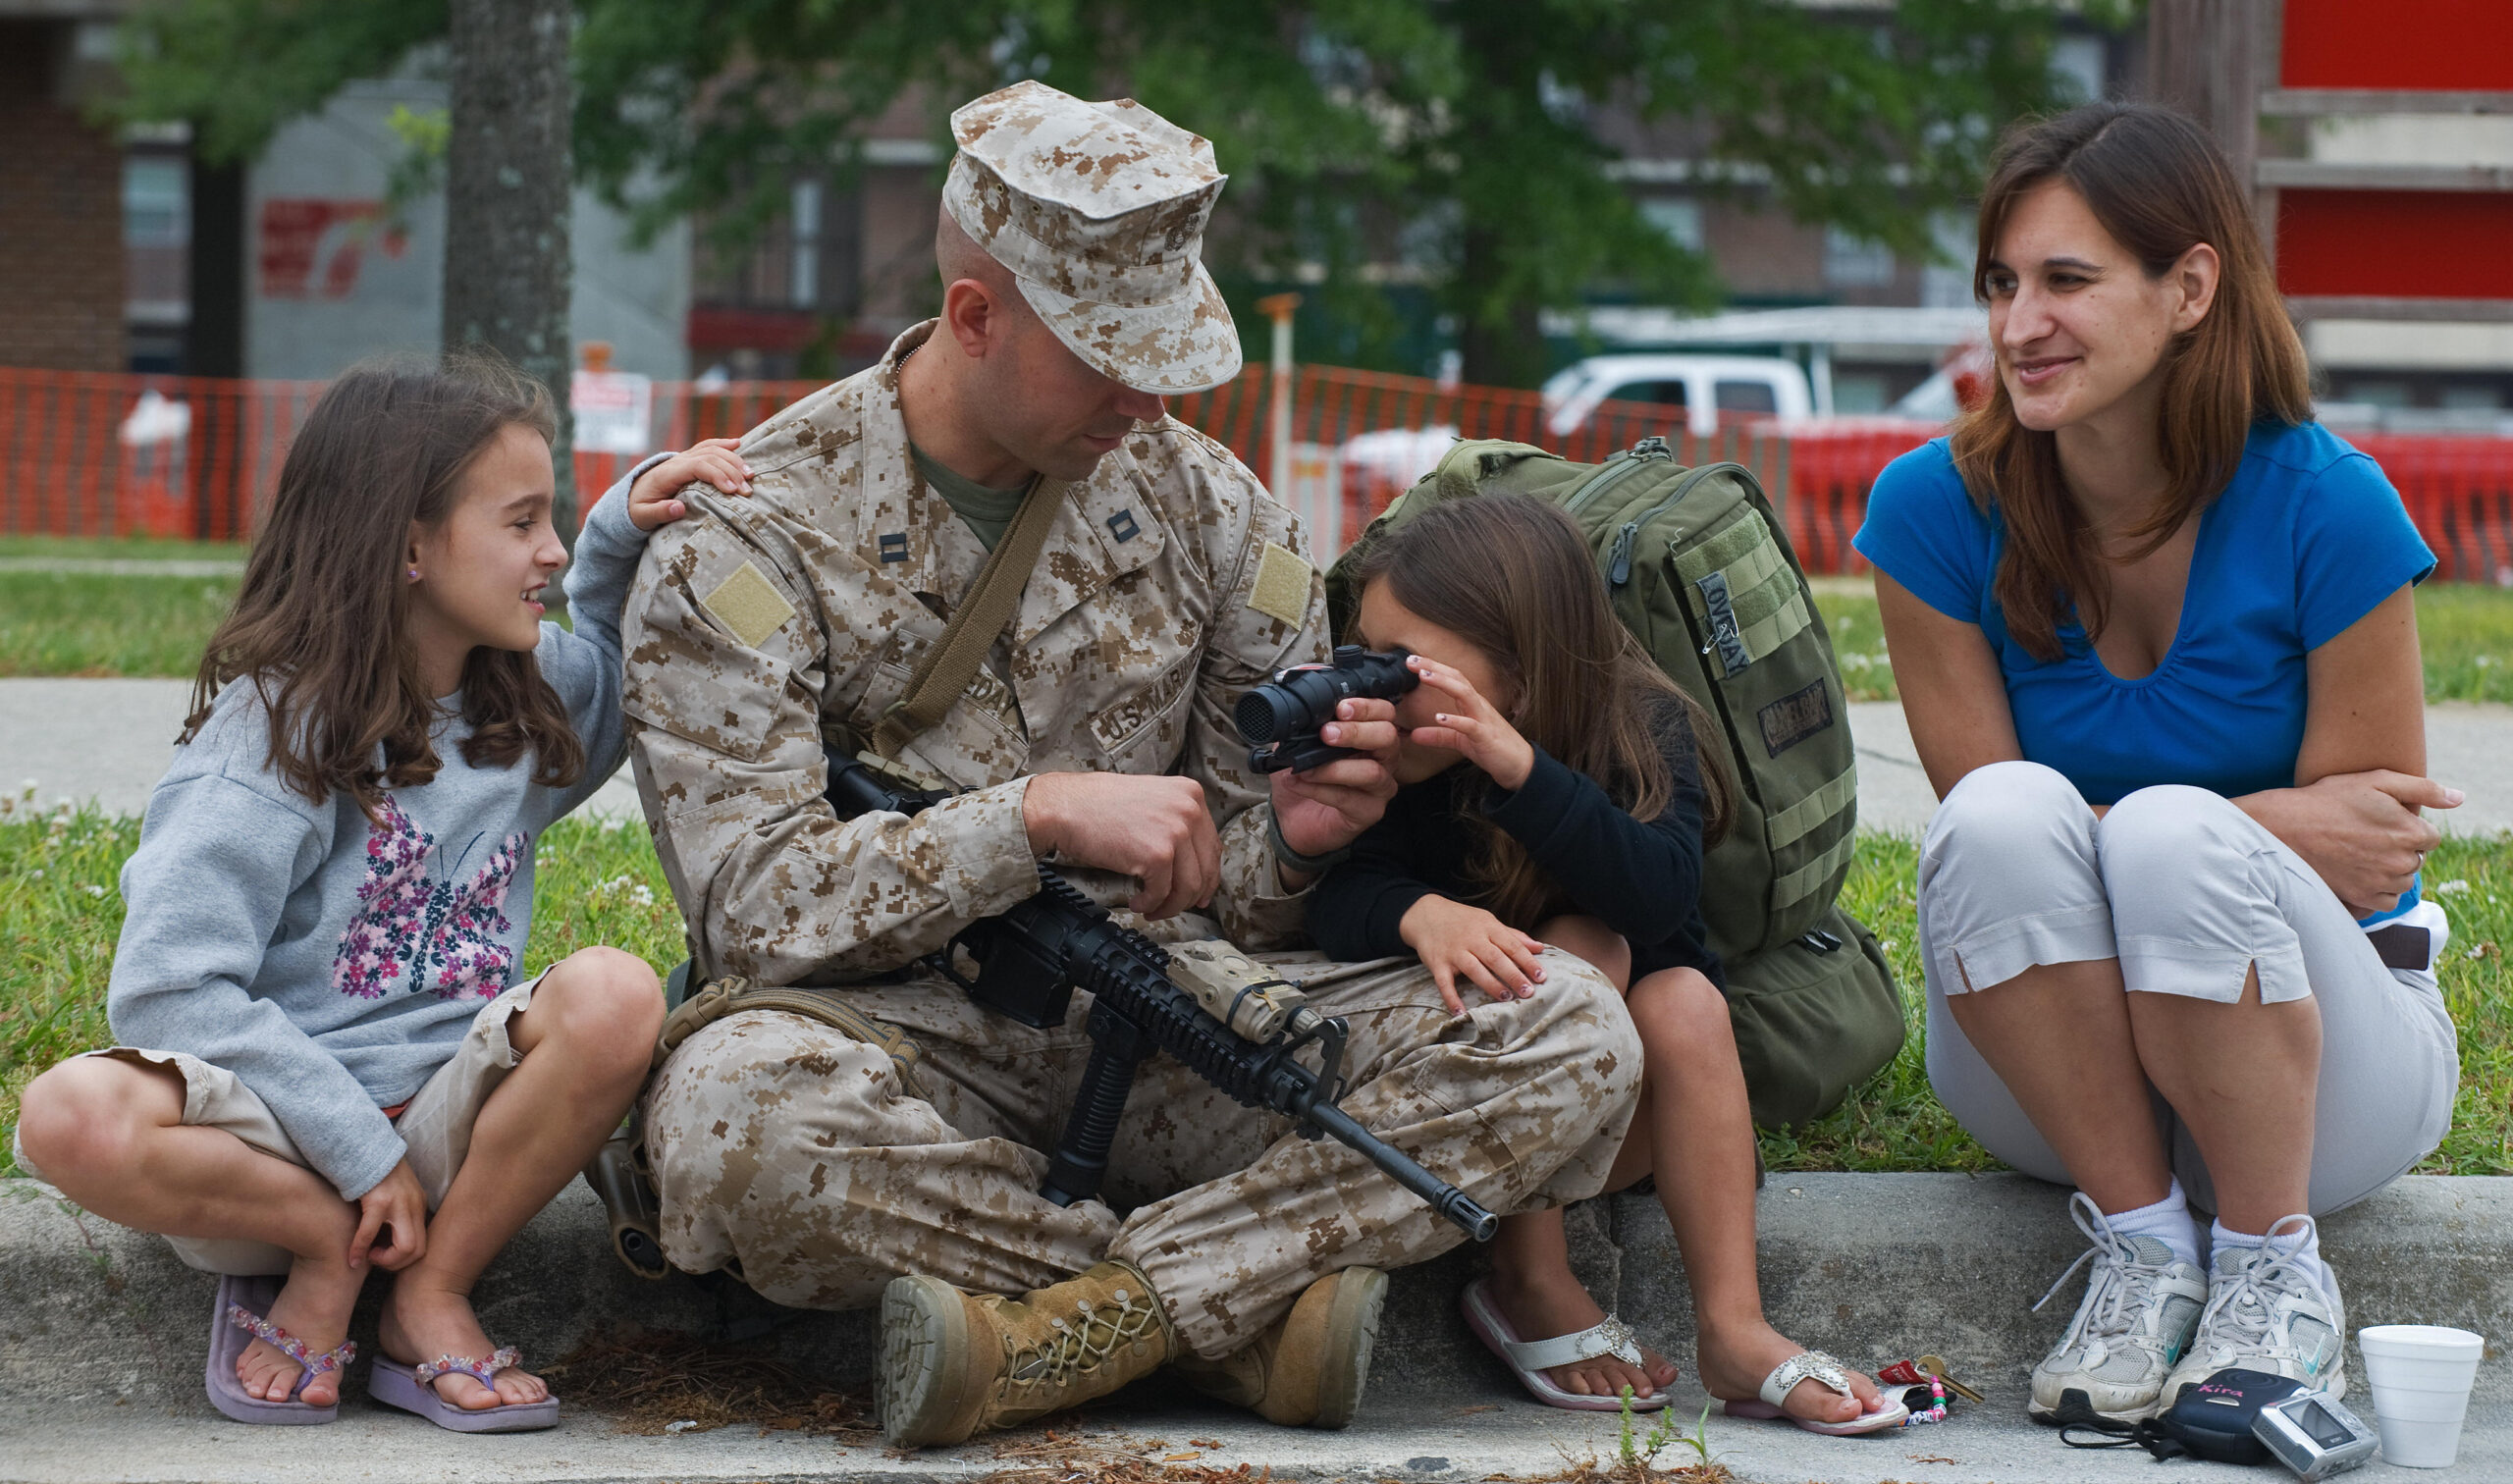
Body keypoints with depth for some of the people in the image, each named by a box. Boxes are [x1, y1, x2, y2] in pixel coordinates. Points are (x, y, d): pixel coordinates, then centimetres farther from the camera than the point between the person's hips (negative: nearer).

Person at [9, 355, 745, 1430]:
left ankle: (430, 1295, -11)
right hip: (277, 1132, -4)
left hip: (445, 1124, 4)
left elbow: (617, 658, 35)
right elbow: (171, 988, -16)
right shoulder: (274, 734, -10)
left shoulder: (527, 699, 9)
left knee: (613, 995, -26)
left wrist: (627, 525, 12)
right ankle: (325, 1242, -10)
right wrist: (365, 1156, -19)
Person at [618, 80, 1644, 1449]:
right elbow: (755, 907, -14)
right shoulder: (749, 542, -4)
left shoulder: (1200, 503, 10)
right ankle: (1245, 1314, -23)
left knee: (1575, 1039, -19)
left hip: (1171, 1032, 4)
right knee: (736, 1105, -40)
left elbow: (1241, 893, 14)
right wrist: (1039, 815, -25)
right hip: (911, 1040, -4)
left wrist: (1296, 839, -11)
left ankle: (1054, 1332, -28)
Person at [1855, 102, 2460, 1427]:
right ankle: (2140, 1244, -16)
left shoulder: (2326, 508, -14)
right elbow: (1986, 836, -7)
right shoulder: (1935, 510, -8)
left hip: (2327, 1062, -2)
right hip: (2044, 1061, 2)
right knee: (2006, 814, -28)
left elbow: (2365, 864, -5)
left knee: (2171, 833, -32)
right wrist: (2271, 824, -18)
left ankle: (2276, 1272, -14)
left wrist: (2216, 845, -21)